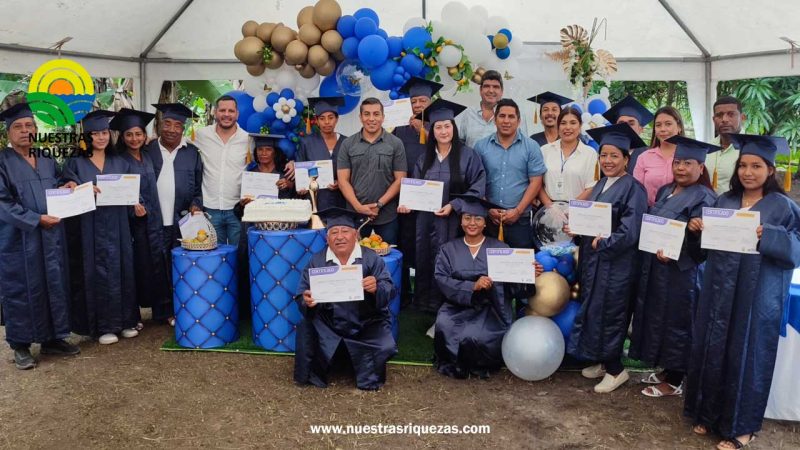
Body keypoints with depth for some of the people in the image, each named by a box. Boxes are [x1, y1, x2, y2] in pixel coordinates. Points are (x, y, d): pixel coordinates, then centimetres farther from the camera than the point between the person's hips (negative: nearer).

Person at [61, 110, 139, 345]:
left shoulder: (120, 162, 11)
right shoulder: (75, 163, 2)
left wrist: (135, 204, -10)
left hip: (117, 227, 3)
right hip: (89, 228, -3)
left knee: (121, 270, 6)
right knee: (97, 273, 0)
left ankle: (126, 320, 18)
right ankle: (103, 326, 8)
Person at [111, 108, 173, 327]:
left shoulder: (148, 157, 12)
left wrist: (155, 214, 12)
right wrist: (132, 206, -24)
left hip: (152, 219, 5)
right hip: (131, 220, -4)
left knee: (157, 264, 3)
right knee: (136, 266, 0)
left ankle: (163, 310, 10)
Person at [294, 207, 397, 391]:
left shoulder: (371, 259, -5)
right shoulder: (317, 261, -1)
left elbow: (389, 291, -12)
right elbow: (302, 295, -4)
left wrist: (376, 289, -35)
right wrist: (307, 301, -28)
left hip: (367, 323, -1)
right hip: (328, 327, 1)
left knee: (384, 347, -24)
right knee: (305, 329, -25)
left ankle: (369, 378, 10)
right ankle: (312, 375, 2)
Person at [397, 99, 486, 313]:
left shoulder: (468, 155, -4)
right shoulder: (424, 158, 10)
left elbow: (478, 188, -7)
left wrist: (453, 206, -17)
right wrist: (408, 203, -6)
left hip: (453, 220, -4)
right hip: (426, 219, 4)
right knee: (424, 262, 8)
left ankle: (442, 308, 14)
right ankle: (424, 305, 23)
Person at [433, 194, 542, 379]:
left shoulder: (500, 249, 9)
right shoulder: (449, 249, 11)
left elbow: (515, 287, 3)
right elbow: (442, 280, -5)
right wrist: (472, 286, -19)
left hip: (490, 310, -1)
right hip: (458, 308, 1)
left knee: (474, 336, -31)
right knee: (444, 327, -31)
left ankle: (478, 365, 3)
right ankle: (454, 363, -2)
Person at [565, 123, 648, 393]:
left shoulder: (633, 188, -13)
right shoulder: (600, 185, 11)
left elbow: (629, 232, -20)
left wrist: (600, 243, -14)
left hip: (616, 262, -8)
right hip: (593, 260, 8)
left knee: (609, 313, 0)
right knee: (593, 310, 13)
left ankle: (615, 369, 15)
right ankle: (602, 361, 28)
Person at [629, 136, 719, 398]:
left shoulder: (703, 198, -12)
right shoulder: (665, 191, 11)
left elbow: (702, 241, -19)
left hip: (681, 272, -8)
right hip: (654, 268, 8)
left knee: (676, 324, 3)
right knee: (658, 320, 15)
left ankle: (674, 382, 17)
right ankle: (667, 370, 32)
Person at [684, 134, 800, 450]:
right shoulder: (724, 202, 8)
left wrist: (765, 236, -26)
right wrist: (697, 228, -7)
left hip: (758, 295, -4)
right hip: (720, 290, 4)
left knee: (746, 355, 4)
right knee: (712, 349, 10)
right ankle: (709, 412, 27)